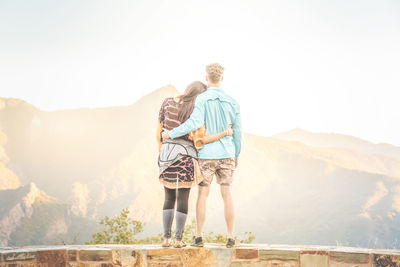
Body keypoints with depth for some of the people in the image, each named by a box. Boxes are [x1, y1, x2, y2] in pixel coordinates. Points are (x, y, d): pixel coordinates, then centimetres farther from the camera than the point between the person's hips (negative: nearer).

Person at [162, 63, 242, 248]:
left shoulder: (202, 99, -10)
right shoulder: (232, 102, 2)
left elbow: (194, 123, -26)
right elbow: (237, 132, 6)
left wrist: (171, 134, -14)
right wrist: (236, 156, 18)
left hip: (206, 154, -2)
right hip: (226, 155, 2)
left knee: (203, 194, 6)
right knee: (227, 195, 5)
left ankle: (199, 237, 7)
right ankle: (231, 238, 5)